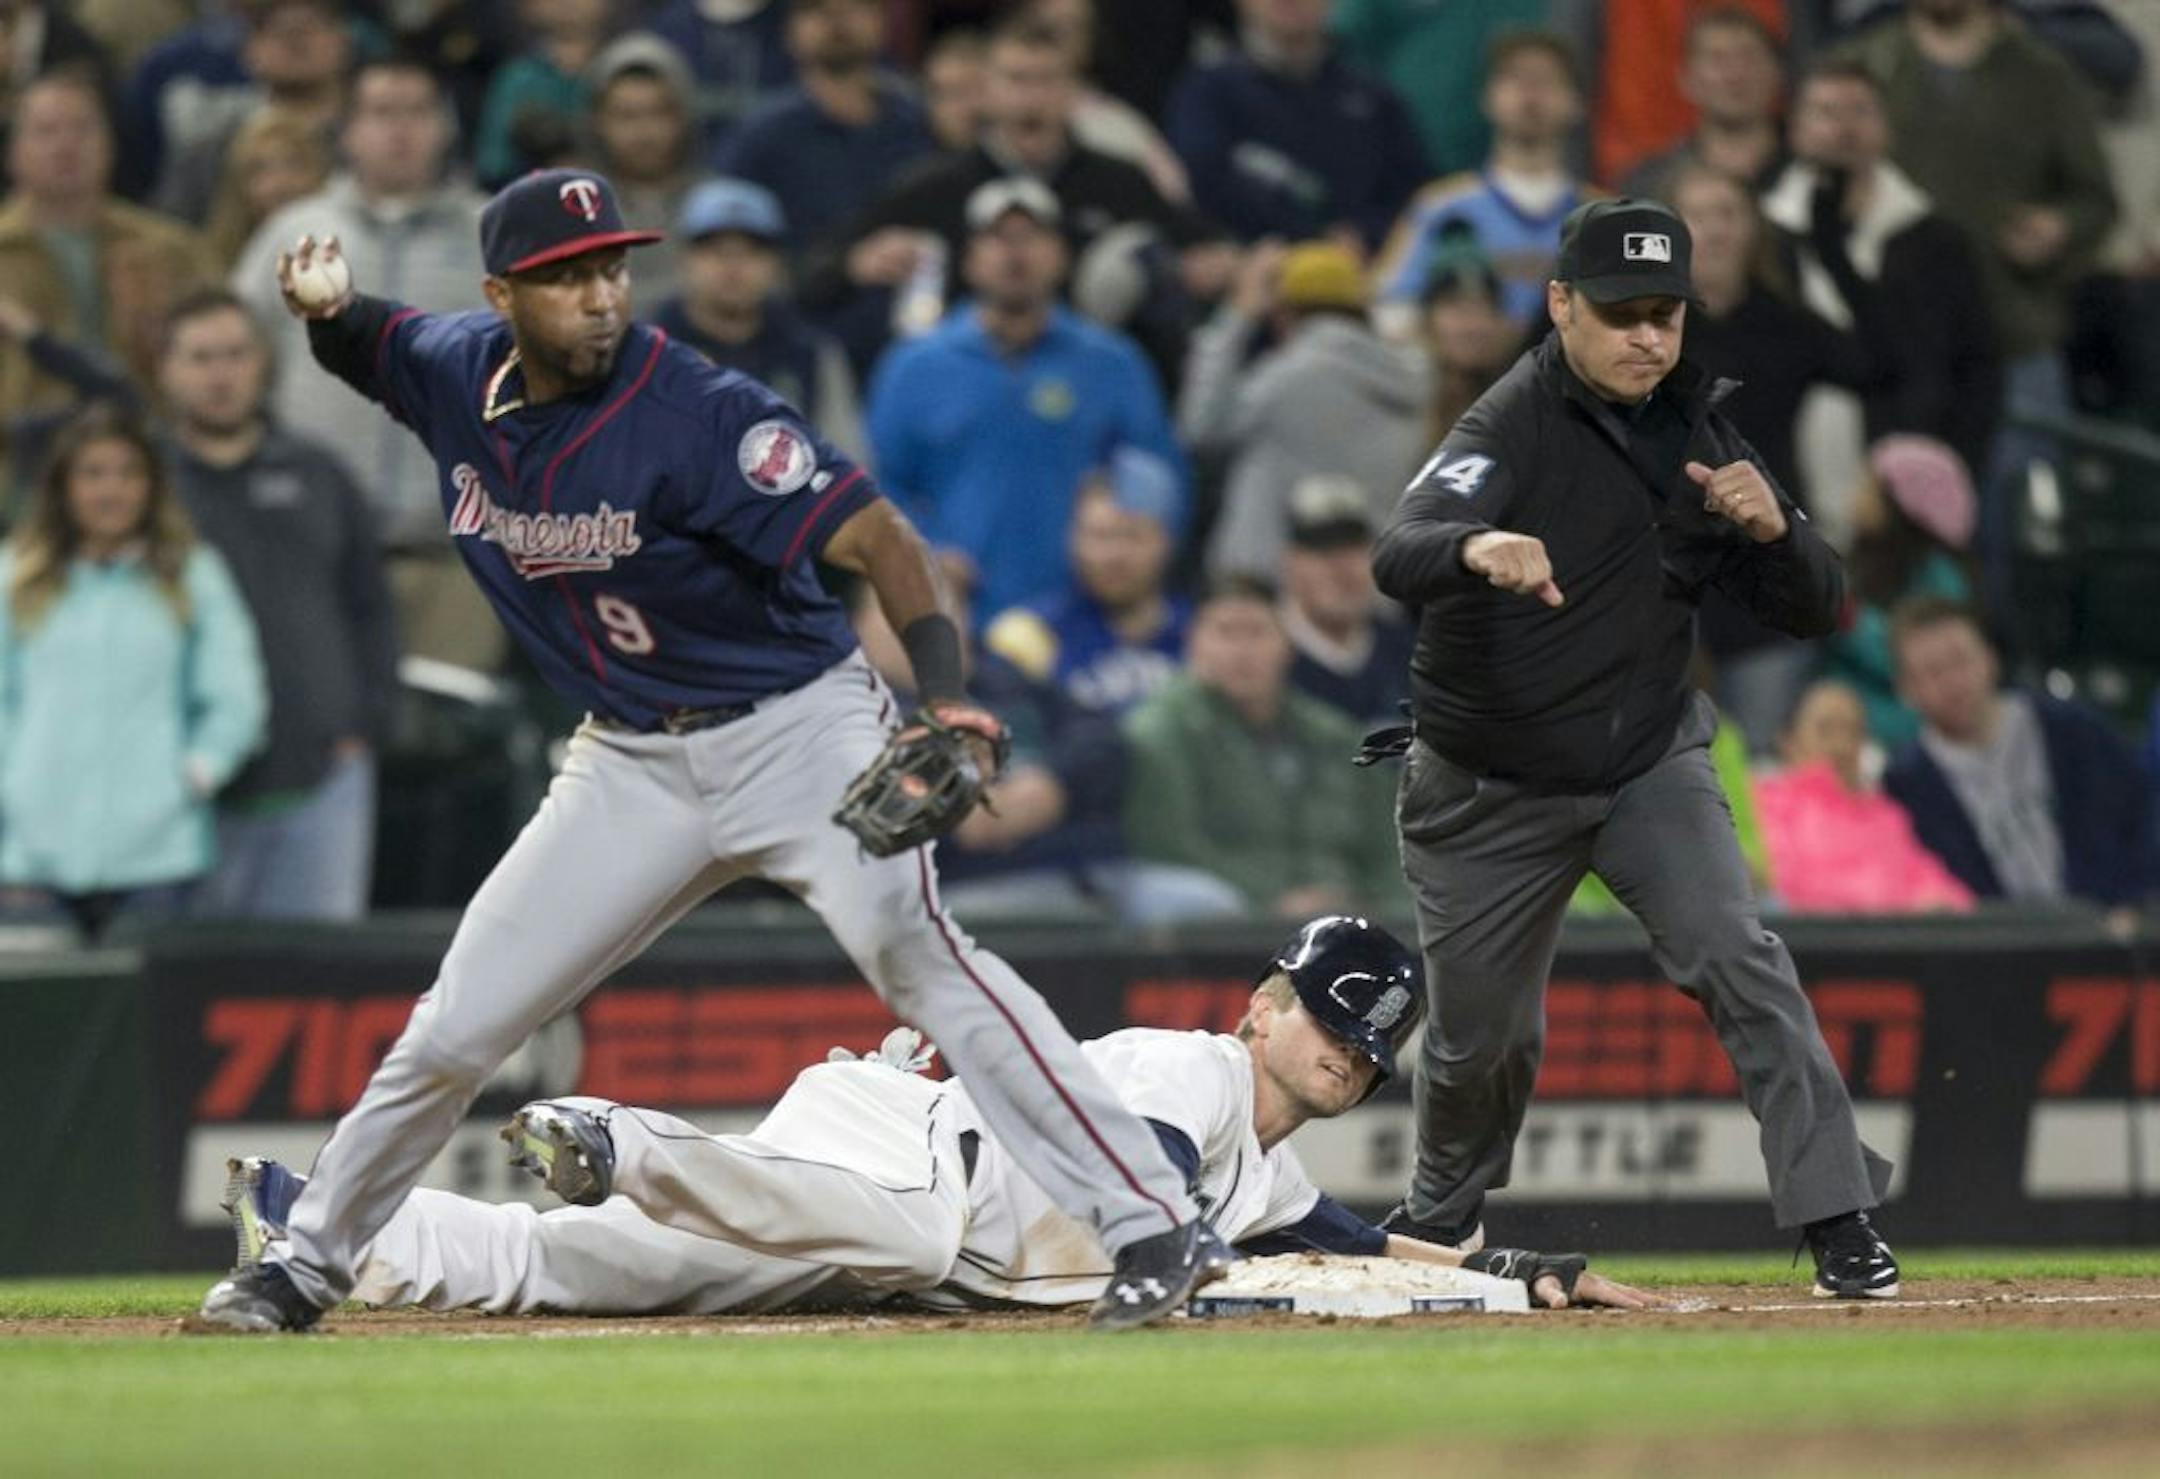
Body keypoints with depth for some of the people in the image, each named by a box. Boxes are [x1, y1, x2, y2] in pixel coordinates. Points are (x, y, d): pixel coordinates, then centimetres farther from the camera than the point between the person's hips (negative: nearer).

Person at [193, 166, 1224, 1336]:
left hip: (795, 726, -6)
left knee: (911, 947, -29)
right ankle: (308, 1260, 26)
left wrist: (943, 701, -43)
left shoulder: (696, 415, -22)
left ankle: (1155, 1229, -32)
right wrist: (321, 307, -7)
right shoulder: (460, 375, -3)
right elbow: (360, 344, 19)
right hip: (632, 764, 6)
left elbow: (877, 540, -27)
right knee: (454, 1029, 6)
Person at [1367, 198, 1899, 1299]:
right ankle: (1441, 1222, 39)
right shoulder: (1510, 431, -19)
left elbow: (1811, 611, 1)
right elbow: (1396, 557, -39)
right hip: (1491, 795, -3)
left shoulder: (1696, 434, -1)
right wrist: (1478, 547, -62)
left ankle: (1841, 1227, -17)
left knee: (1739, 961, -18)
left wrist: (1770, 526, -22)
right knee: (1479, 1038, 8)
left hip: (1649, 764, 3)